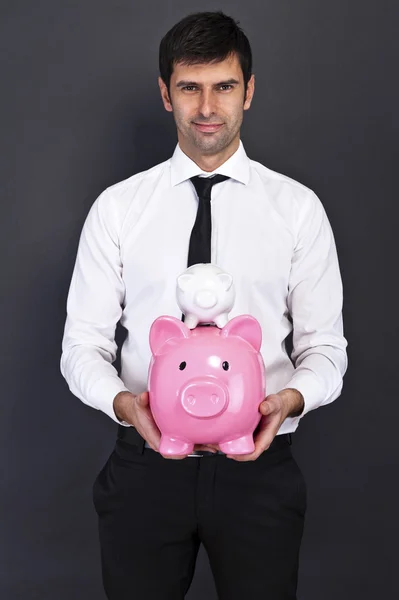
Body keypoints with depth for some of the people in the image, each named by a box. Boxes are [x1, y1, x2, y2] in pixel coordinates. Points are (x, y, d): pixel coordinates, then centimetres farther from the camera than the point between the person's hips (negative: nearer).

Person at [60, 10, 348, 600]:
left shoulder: (298, 208, 1)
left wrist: (290, 398, -19)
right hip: (145, 463, 0)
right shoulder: (117, 207, 1)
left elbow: (324, 347, 2)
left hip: (257, 466, 0)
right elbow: (82, 345, 2)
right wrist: (123, 402, -19)